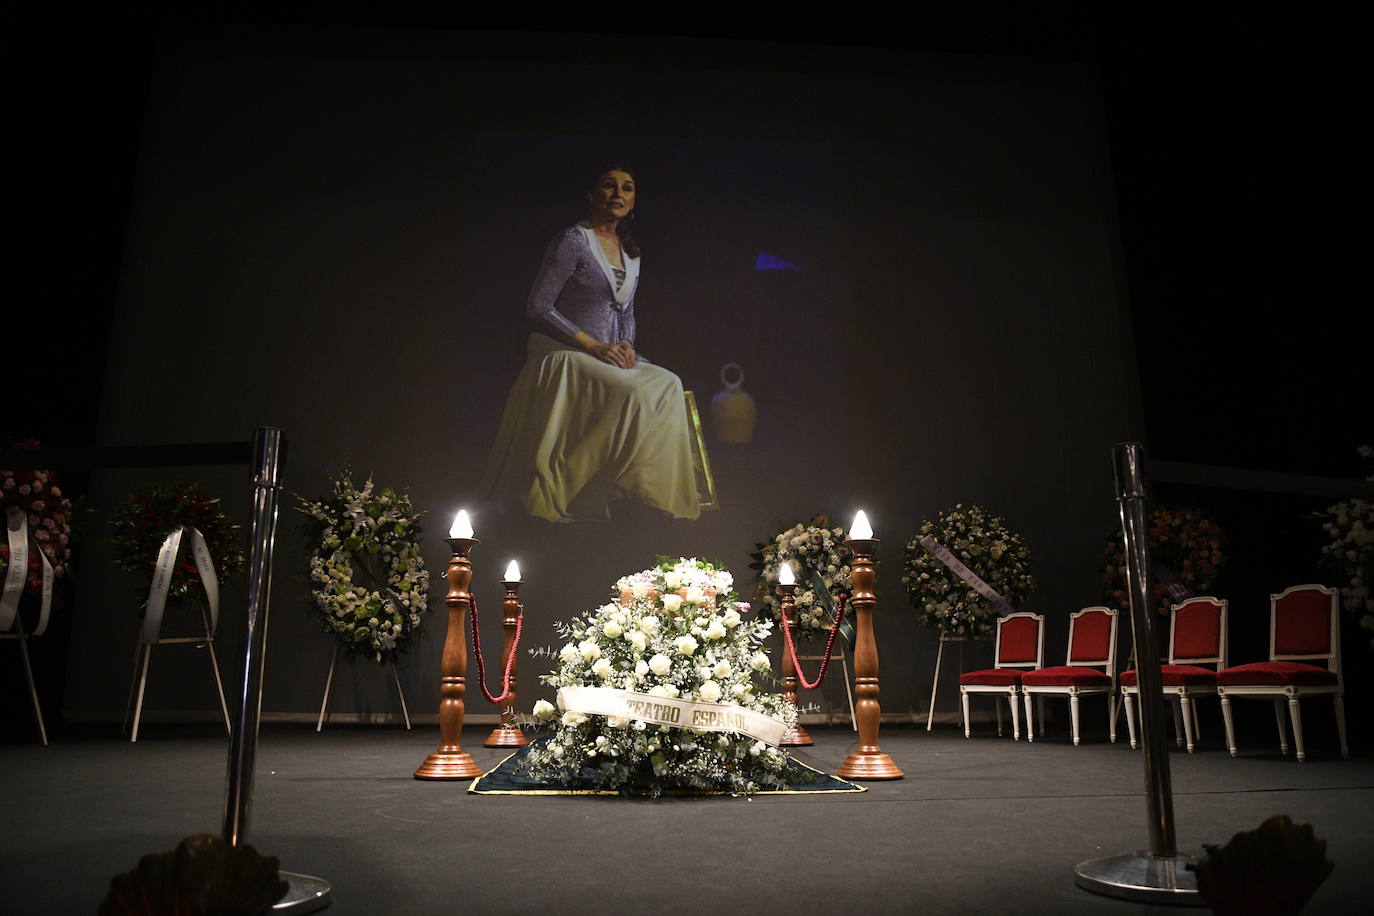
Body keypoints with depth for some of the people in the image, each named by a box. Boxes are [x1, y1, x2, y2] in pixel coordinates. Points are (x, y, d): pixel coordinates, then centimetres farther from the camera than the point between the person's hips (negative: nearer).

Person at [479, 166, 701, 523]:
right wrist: (593, 345, -18)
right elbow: (538, 306, -13)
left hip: (608, 355, 7)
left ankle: (659, 493, -13)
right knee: (634, 393, -30)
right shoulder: (573, 240, -8)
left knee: (669, 385, -17)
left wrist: (626, 344, -2)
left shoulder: (630, 251, 15)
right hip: (563, 354, -7)